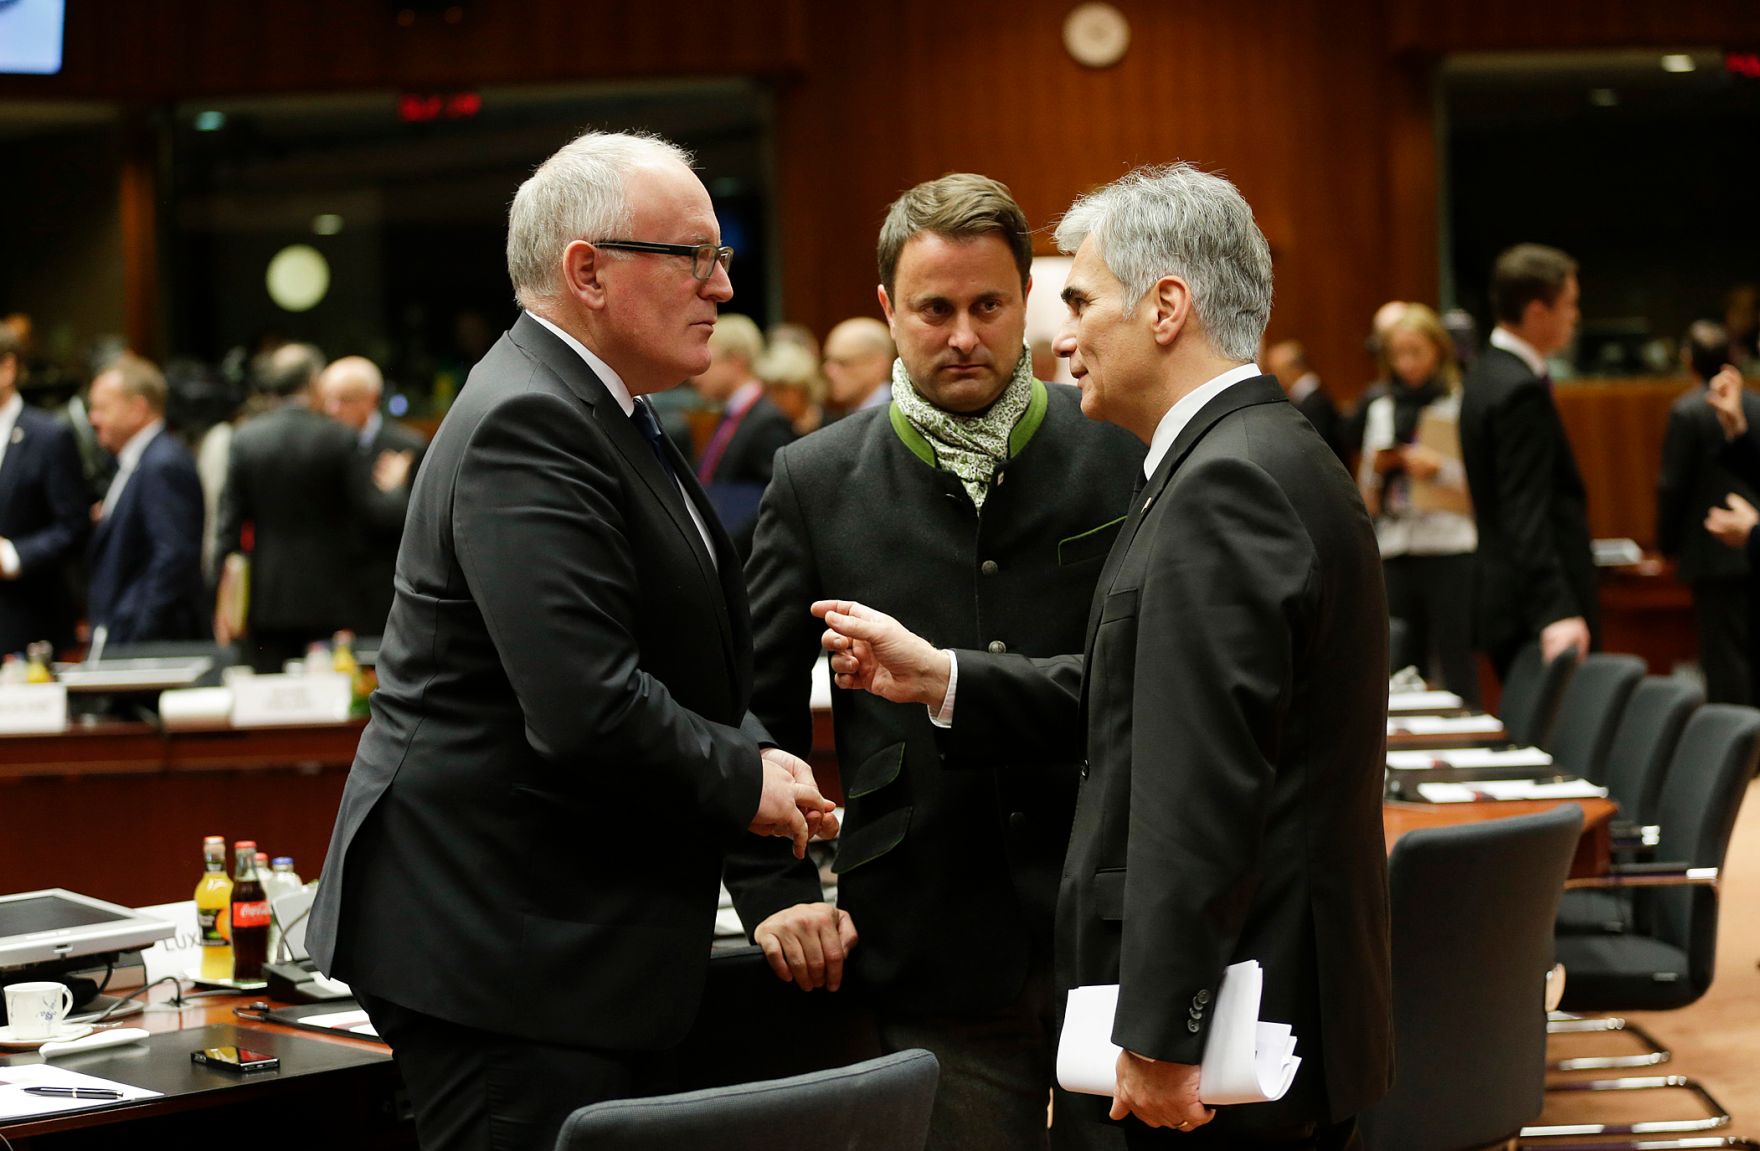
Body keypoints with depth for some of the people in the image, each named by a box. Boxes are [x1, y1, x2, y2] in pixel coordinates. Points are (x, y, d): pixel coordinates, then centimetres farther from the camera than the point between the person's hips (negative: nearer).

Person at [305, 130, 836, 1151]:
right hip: (504, 952, -10)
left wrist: (758, 758, 5)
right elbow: (590, 712, -27)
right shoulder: (528, 426, -18)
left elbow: (681, 660, 24)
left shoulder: (597, 414, 16)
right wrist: (745, 782, -11)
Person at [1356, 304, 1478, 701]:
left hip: (1450, 549, -5)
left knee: (1455, 668, -6)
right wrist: (1375, 469, -2)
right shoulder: (1381, 410, 15)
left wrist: (1440, 468, -15)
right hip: (1394, 552, 5)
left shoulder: (1461, 407, 1)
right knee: (1401, 665, 5)